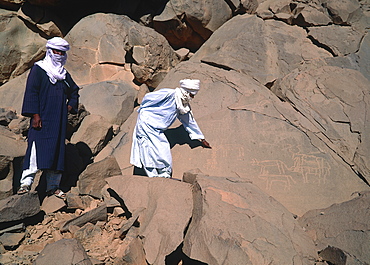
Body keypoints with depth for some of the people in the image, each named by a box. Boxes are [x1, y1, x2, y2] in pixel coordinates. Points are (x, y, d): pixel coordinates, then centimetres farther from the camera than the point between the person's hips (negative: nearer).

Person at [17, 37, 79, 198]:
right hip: (42, 118, -6)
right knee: (37, 149, -14)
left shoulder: (64, 74, 18)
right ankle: (26, 183, -13)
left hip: (59, 119, 6)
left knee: (57, 151, 5)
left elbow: (74, 91, 29)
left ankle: (53, 186, 10)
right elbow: (31, 92, -8)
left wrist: (70, 106, 10)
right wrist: (35, 115, -17)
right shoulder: (38, 69, 0)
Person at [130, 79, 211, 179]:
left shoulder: (184, 105, 8)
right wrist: (142, 110, 3)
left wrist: (202, 139, 24)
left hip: (157, 130, 8)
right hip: (147, 123, -8)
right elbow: (148, 97, -14)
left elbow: (189, 121, 20)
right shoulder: (169, 94, -19)